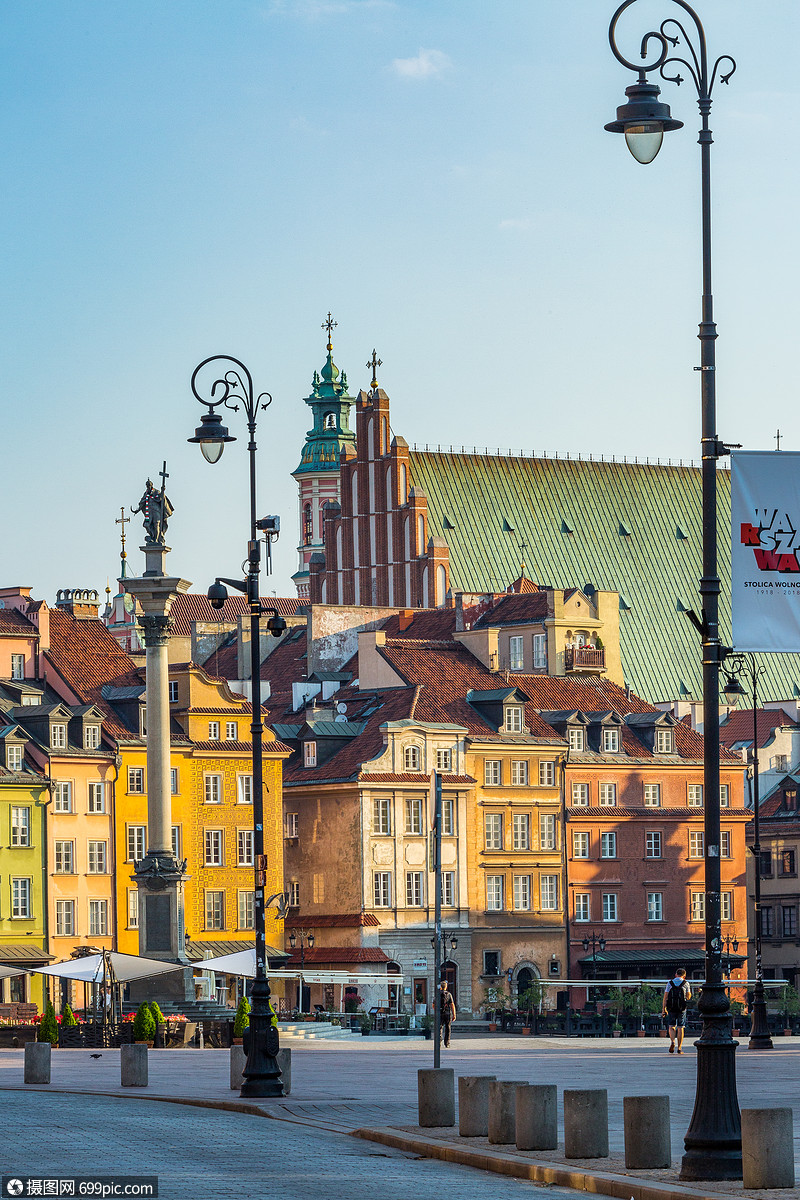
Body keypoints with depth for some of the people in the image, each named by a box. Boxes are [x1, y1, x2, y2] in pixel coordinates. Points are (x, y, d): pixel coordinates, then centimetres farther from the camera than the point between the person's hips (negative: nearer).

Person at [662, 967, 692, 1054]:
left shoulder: (670, 983, 2)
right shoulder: (685, 984, 0)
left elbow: (665, 997, -3)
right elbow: (688, 997, 9)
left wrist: (664, 1009, -1)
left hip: (671, 1008, 1)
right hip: (681, 1008, -1)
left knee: (672, 1027, 13)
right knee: (680, 1028, 4)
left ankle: (672, 1041, -13)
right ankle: (679, 1048, 2)